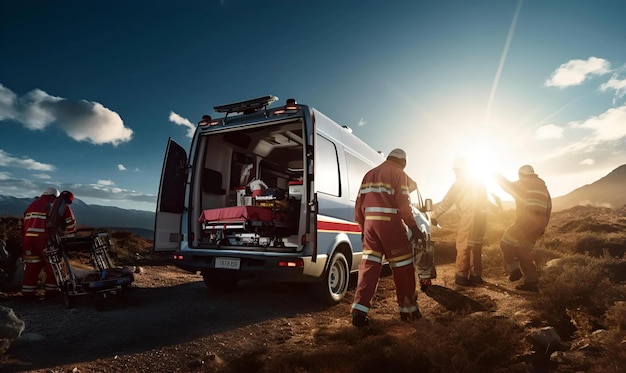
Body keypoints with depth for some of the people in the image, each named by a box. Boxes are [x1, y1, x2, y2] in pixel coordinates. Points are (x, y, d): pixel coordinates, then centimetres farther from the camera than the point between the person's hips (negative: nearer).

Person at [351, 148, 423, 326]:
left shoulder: (369, 174, 19)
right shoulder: (398, 173, 0)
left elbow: (359, 204, 16)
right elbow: (403, 203, -10)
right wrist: (413, 227, -2)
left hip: (370, 222, 6)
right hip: (390, 223, -6)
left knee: (369, 265, 7)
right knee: (403, 266, 8)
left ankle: (359, 311, 1)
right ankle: (408, 309, 19)